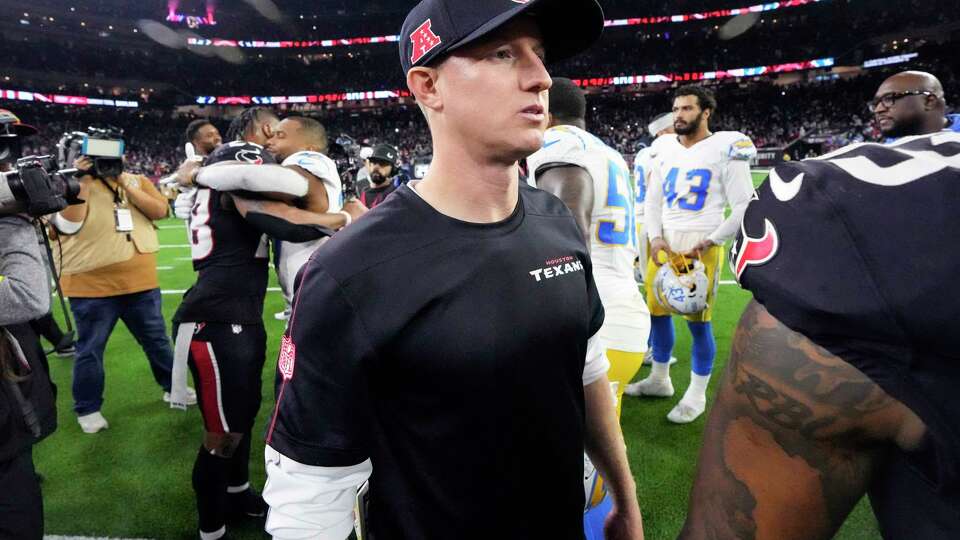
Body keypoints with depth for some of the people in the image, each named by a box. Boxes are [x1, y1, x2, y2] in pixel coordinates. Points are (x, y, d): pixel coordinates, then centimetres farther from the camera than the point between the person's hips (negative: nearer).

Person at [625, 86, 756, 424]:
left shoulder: (725, 150, -8)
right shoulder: (665, 151, 9)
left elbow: (744, 207, -8)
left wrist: (708, 243, -13)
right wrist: (655, 238, -2)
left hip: (701, 247, -5)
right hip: (664, 244, 6)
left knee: (698, 321, 0)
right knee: (657, 312, 12)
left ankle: (697, 395, 17)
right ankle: (660, 380, 31)